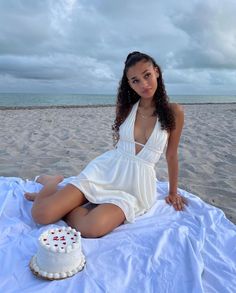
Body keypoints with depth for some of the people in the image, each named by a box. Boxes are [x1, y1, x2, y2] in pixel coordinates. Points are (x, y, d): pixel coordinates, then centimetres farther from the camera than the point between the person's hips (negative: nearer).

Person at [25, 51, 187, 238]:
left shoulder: (174, 112, -3)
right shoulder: (125, 106, 5)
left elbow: (171, 155, 6)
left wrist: (173, 192, 15)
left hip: (138, 184, -1)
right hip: (106, 170, 2)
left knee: (91, 229, -31)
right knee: (41, 214, -14)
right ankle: (52, 183, 19)